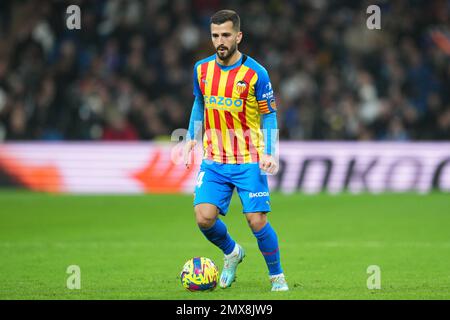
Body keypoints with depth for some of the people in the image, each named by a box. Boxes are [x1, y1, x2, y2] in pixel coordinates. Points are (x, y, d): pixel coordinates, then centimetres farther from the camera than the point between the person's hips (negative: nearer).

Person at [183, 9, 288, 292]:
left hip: (248, 162, -3)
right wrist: (192, 139, 14)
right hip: (213, 160, 3)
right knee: (204, 217, -11)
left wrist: (269, 153, -13)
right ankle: (232, 253, 21)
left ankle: (277, 276, 12)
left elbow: (269, 115, -2)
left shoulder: (255, 73, -9)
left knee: (257, 220, -9)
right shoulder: (202, 69, 3)